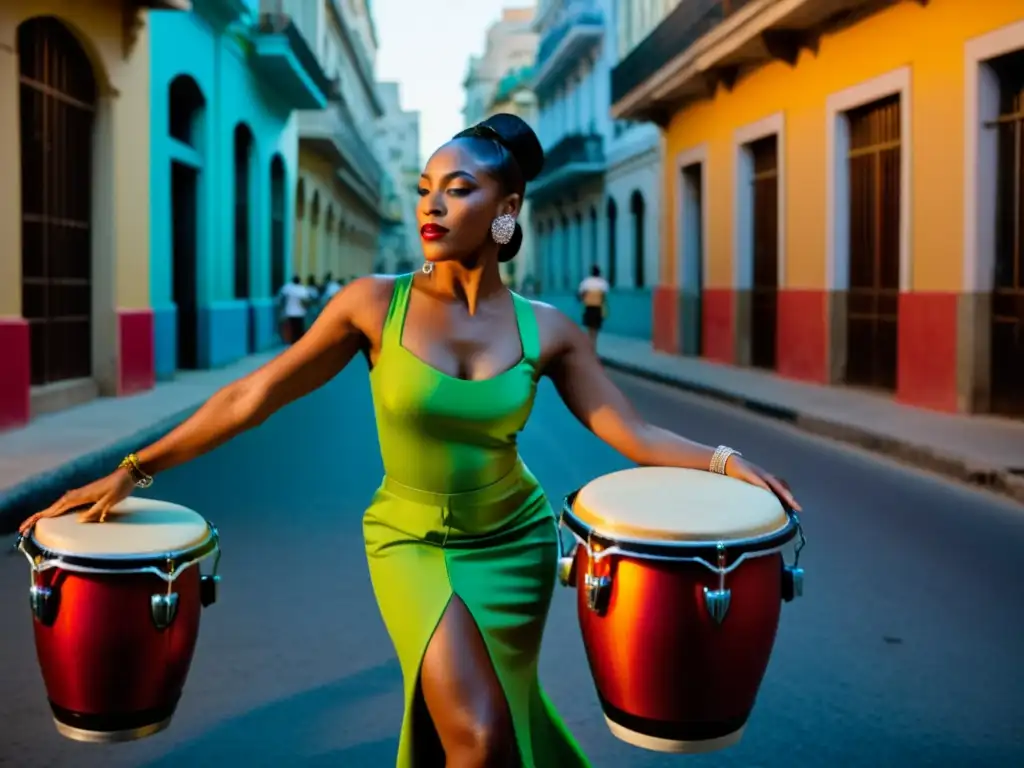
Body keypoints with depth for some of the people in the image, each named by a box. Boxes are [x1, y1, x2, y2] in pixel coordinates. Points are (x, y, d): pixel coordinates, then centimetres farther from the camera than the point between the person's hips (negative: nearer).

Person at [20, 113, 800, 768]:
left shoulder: (546, 330, -10)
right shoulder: (374, 304, -15)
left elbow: (630, 432, -10)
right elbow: (253, 397, -11)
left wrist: (721, 460, -27)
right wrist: (135, 468, -12)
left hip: (514, 545, 2)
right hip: (412, 542, -2)